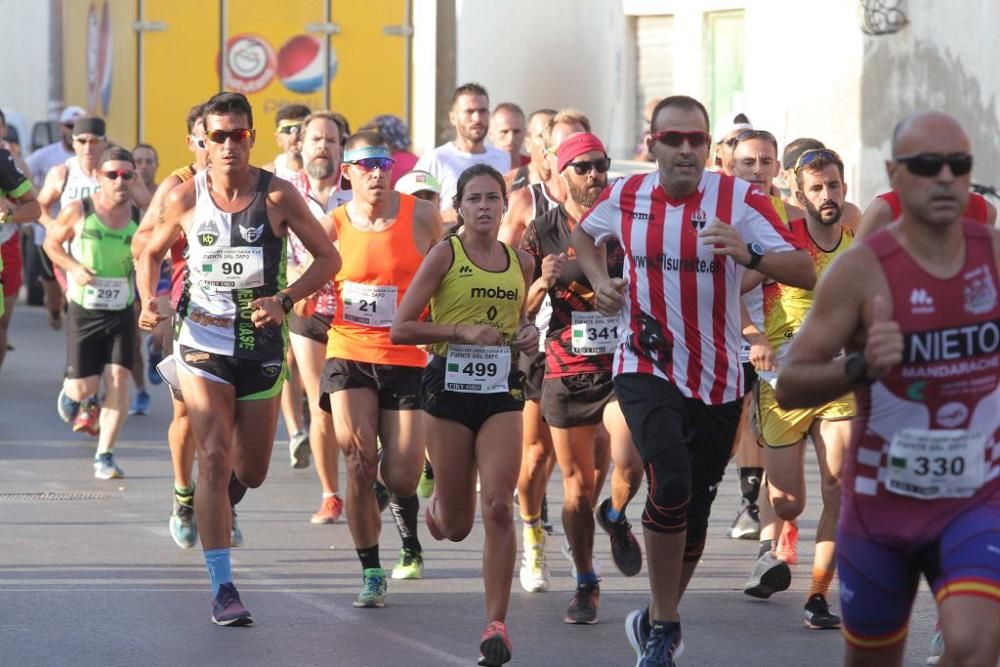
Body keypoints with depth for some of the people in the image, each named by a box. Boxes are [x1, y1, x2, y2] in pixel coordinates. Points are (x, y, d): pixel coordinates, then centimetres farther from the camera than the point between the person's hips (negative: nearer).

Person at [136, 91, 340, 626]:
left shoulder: (277, 196, -7)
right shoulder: (186, 198, -5)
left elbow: (328, 258, 0)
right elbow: (151, 253, 11)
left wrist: (284, 300, -14)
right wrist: (149, 302, -8)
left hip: (262, 343, 1)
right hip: (203, 342, -1)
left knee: (251, 472, 11)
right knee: (214, 459, -14)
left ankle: (219, 507, 49)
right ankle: (223, 588, -13)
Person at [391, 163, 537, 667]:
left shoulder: (521, 262, 8)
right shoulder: (445, 254, -4)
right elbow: (400, 328, -7)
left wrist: (529, 334, 4)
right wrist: (462, 330, -17)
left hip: (502, 388, 2)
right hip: (450, 387, -2)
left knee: (499, 508, -14)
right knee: (456, 526, 6)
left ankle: (496, 626, -9)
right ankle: (435, 509, 46)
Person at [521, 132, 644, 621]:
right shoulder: (543, 232, 2)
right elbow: (517, 309, 5)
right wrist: (544, 282, -14)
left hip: (623, 364, 0)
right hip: (566, 371, 1)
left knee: (629, 462, -23)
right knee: (578, 485, 6)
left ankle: (615, 518, 13)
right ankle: (585, 585, 22)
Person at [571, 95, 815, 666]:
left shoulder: (740, 199, -11)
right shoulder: (626, 196, -1)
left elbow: (806, 272, -20)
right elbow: (585, 234, 23)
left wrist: (750, 256, -37)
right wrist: (599, 279, 4)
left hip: (718, 378, 1)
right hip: (647, 368, -1)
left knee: (695, 509, 10)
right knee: (671, 483, -23)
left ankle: (659, 619, 34)